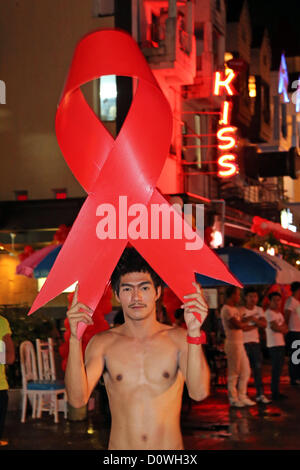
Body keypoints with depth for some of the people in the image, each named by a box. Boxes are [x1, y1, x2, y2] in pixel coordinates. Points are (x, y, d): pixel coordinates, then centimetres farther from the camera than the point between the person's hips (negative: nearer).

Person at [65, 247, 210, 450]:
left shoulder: (178, 338, -4)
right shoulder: (103, 343, -1)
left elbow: (199, 393, -18)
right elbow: (77, 399, -13)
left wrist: (194, 332, -28)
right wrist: (75, 339, -23)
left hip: (170, 445, 0)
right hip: (120, 446, 0)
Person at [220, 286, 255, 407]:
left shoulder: (235, 309, 18)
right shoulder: (226, 309, -13)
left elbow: (242, 326, 17)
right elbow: (237, 325, -18)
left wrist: (242, 324, -4)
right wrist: (246, 323, 0)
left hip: (240, 343, 10)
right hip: (232, 342, -10)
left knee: (245, 371, 12)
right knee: (233, 372, -2)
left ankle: (242, 397, 19)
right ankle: (233, 399, 6)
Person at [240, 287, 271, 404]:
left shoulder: (259, 310, 10)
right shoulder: (240, 311, -8)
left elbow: (264, 324, -2)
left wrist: (255, 320, -18)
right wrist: (255, 325, -16)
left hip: (255, 342, 5)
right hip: (243, 343, -5)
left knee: (258, 368, 5)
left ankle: (260, 394, 9)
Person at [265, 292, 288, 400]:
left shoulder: (279, 313, 20)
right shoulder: (269, 313, -8)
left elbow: (285, 329, 14)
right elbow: (274, 327, -15)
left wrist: (279, 328, -7)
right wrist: (283, 328, 2)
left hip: (281, 344, 9)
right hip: (274, 345, -9)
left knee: (278, 369, 11)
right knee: (276, 369, -9)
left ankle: (276, 392, 16)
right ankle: (275, 393, -6)